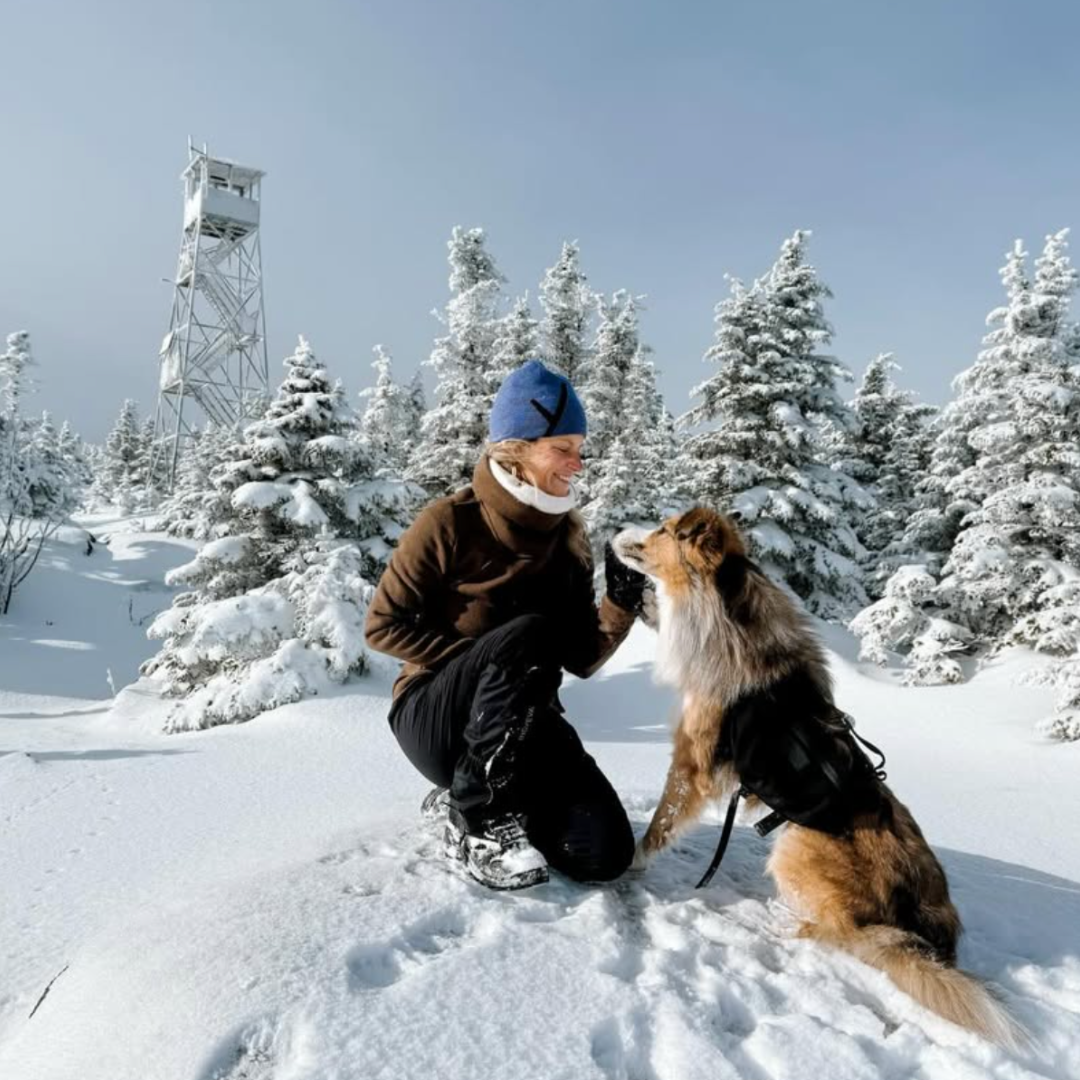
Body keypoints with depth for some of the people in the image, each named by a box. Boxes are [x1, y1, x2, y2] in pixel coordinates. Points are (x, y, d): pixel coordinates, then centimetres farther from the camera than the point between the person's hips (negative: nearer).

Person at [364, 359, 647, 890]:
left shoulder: (567, 538, 2)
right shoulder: (451, 522, -13)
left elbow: (582, 659, 1)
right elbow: (383, 625, -10)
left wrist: (622, 604, -18)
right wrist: (479, 658, -18)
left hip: (520, 725, 5)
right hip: (436, 714, -5)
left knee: (605, 854, -13)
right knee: (528, 633, -34)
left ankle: (481, 797, 13)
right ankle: (476, 817, -18)